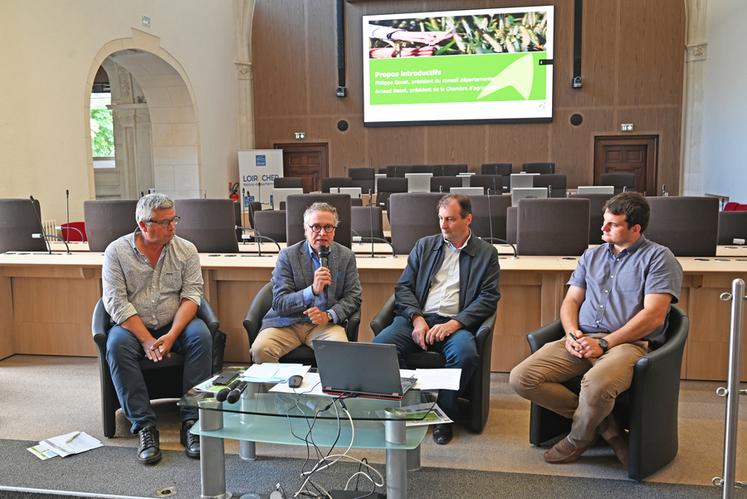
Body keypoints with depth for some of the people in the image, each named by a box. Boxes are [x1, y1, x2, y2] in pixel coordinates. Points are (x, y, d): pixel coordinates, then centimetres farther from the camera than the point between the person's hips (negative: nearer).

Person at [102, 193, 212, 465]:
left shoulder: (186, 249, 0)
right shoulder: (116, 251, -5)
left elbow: (191, 295, -7)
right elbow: (117, 303, -11)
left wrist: (171, 336, -22)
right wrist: (147, 340, -22)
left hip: (175, 323, 1)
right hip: (132, 325, -1)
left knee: (201, 336, -29)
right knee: (117, 345, -32)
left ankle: (191, 421, -23)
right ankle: (144, 425, -24)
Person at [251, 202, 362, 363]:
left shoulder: (346, 256, 5)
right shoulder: (288, 256, -2)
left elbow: (353, 297, 5)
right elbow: (279, 304, -8)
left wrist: (328, 315, -15)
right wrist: (313, 290, -24)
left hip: (325, 323, 1)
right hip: (287, 323, 0)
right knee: (260, 349, -27)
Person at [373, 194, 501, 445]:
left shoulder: (486, 253, 11)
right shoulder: (424, 245, 18)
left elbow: (488, 298, 2)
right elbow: (403, 286, 11)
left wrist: (453, 324, -12)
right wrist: (417, 319, -8)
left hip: (455, 323, -2)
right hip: (417, 318, 2)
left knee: (465, 354, -35)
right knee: (381, 344, -27)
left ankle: (444, 414, -10)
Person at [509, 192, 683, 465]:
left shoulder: (658, 257, 2)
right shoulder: (592, 255, 21)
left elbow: (653, 315, -9)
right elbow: (571, 300, 19)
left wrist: (604, 344, -14)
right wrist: (572, 333, -3)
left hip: (630, 343, -6)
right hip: (582, 340, 6)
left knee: (595, 384, -40)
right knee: (521, 378, -16)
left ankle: (578, 438, -4)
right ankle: (602, 422, -4)